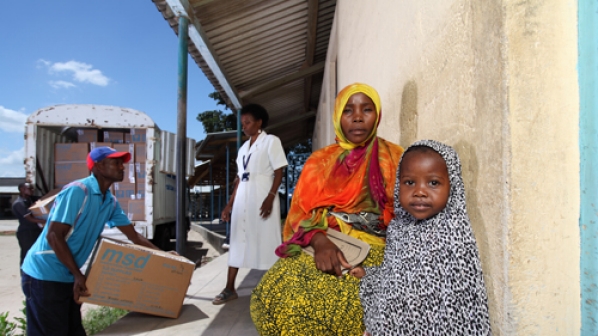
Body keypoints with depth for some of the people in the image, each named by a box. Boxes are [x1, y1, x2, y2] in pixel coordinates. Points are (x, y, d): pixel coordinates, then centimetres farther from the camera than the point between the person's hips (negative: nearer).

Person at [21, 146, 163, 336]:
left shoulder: (110, 202, 5)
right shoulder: (77, 191, -20)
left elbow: (134, 236, 9)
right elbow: (53, 236, -21)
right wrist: (78, 275, -20)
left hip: (68, 277, 8)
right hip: (45, 274, -8)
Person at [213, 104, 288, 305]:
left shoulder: (271, 141, 1)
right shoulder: (243, 148, 19)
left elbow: (278, 172, -7)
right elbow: (239, 179, 18)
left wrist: (270, 197, -19)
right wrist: (229, 204, 13)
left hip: (263, 197, -6)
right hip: (242, 199, 6)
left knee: (267, 241, -3)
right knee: (237, 241, 5)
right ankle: (230, 289, 11)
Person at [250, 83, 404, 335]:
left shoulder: (394, 158, 10)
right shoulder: (320, 161, 14)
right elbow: (301, 213, 6)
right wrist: (319, 241, -16)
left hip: (373, 248, -1)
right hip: (320, 245, 2)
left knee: (343, 300, -33)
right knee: (273, 293, -26)